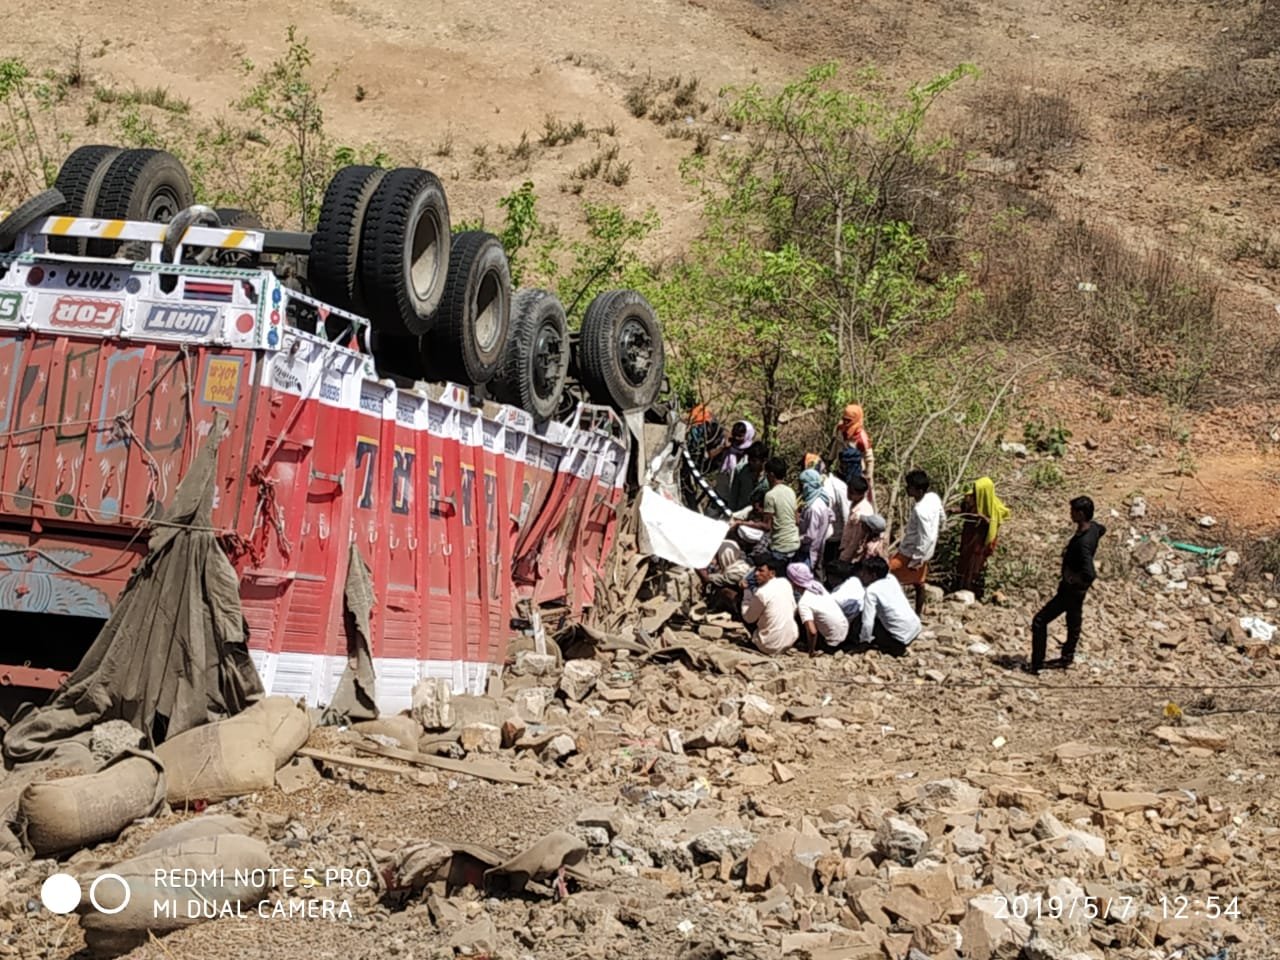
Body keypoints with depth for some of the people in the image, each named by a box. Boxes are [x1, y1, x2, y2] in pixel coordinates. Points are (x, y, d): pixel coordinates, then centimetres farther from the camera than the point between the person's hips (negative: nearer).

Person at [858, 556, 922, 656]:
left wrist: (864, 640, -3)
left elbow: (867, 622, -20)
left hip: (902, 638, -8)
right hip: (916, 627, 8)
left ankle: (894, 647, -1)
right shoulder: (892, 579, 4)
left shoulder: (871, 591, -14)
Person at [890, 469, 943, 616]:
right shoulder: (934, 497, -8)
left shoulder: (920, 510, -34)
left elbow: (926, 539, -32)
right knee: (918, 582, 24)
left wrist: (915, 561, -23)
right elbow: (940, 521, 9)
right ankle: (918, 613, 38)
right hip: (925, 552, 9)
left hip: (912, 553, -9)